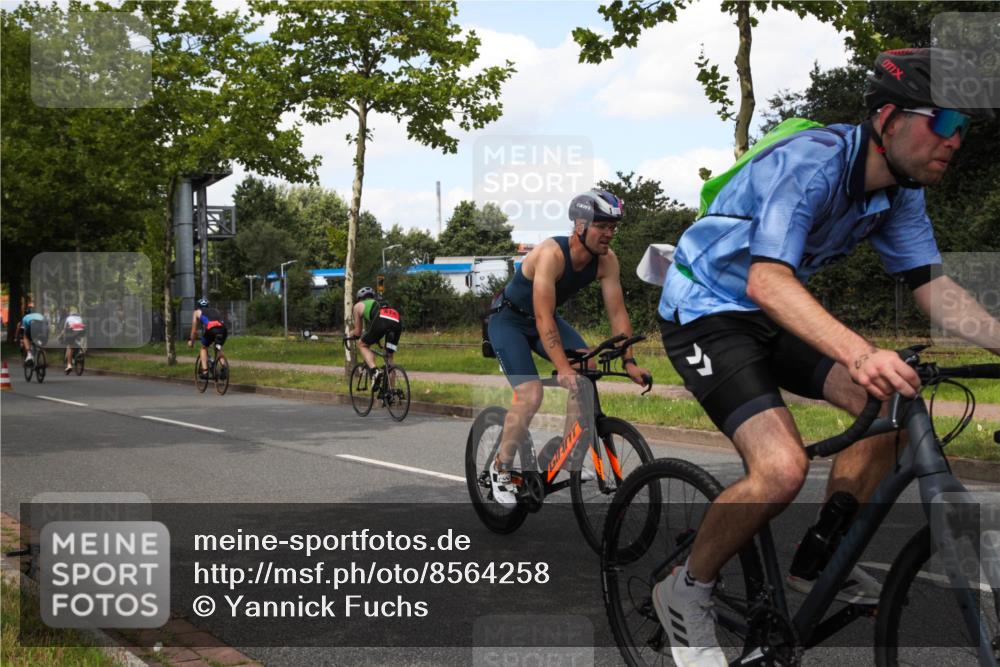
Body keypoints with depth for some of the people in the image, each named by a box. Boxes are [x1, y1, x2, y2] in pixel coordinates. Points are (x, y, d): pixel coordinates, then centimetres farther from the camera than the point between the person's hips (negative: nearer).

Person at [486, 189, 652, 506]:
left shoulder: (606, 260, -16)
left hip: (545, 319, 6)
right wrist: (563, 368, -44)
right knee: (531, 395, -21)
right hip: (508, 320, -6)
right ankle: (500, 467, 1)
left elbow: (617, 312, -12)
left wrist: (629, 361, -20)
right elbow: (543, 318, -38)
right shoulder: (552, 254, -34)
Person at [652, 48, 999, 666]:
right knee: (783, 467, -25)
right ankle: (687, 591, -1)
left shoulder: (900, 191, -1)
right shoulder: (813, 162, -27)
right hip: (706, 310, -8)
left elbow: (934, 286, -1)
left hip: (770, 313, 9)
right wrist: (859, 353, -54)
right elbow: (768, 280, -39)